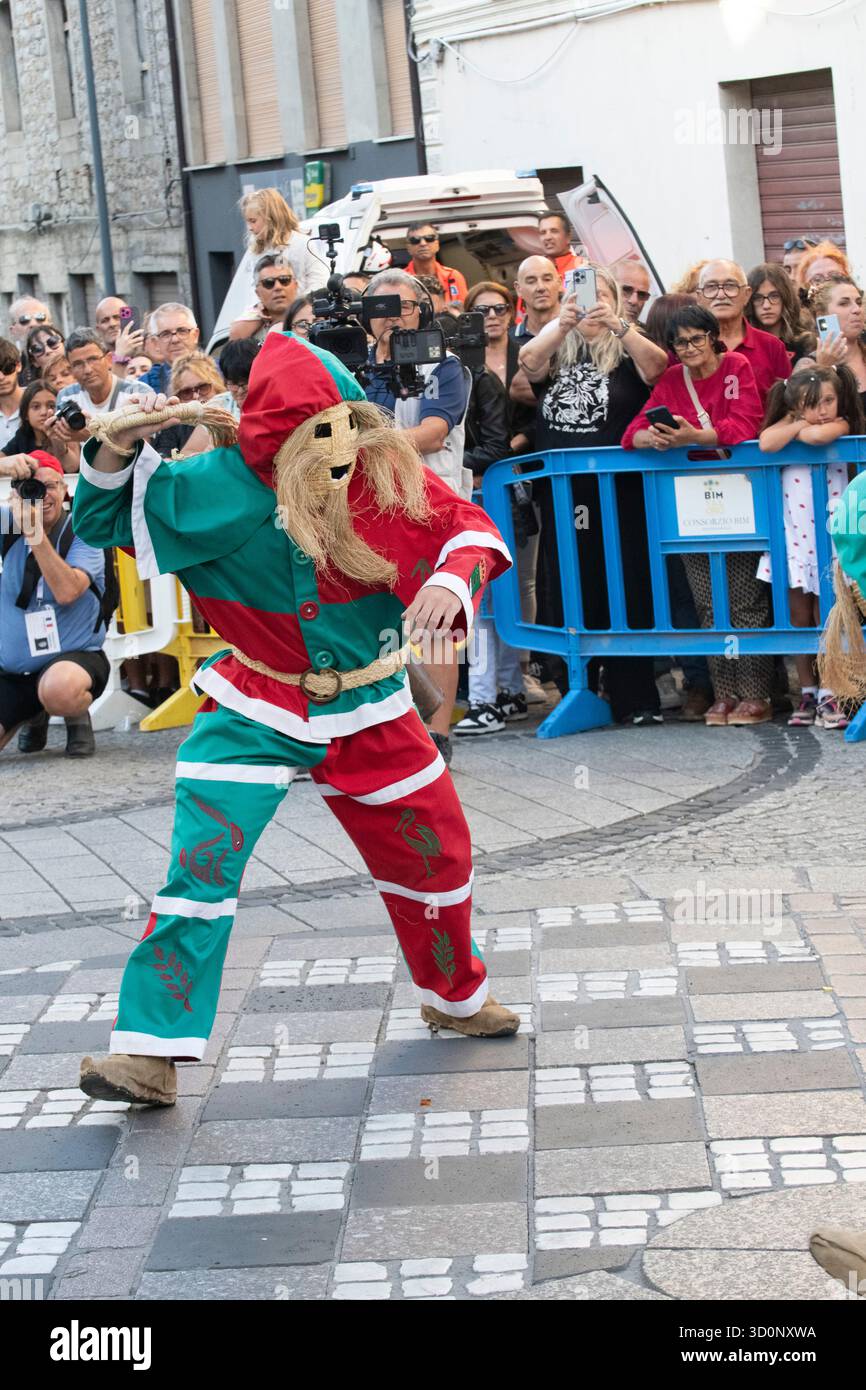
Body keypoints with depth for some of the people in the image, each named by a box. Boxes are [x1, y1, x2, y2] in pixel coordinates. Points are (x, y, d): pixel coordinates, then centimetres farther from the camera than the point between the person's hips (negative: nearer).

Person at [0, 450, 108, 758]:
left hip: (75, 656, -5)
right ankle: (35, 715, 21)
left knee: (60, 689, -41)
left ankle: (78, 718, -1)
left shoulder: (81, 533, -7)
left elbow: (66, 592, -24)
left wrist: (34, 533, -28)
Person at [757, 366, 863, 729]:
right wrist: (798, 423, -13)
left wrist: (798, 430, -11)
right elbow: (766, 444, -21)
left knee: (826, 616, 0)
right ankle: (807, 693, 16)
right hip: (794, 535, 3)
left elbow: (818, 435, -29)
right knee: (799, 616, 8)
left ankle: (829, 695, 5)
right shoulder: (786, 426, 2)